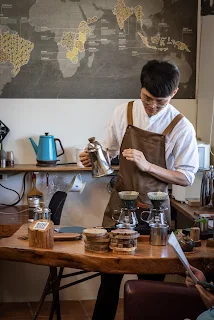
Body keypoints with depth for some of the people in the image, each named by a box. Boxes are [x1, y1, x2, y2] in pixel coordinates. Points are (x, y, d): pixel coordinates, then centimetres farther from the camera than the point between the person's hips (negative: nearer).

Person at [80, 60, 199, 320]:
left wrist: (147, 166, -21)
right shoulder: (123, 112, -2)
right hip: (120, 202, 2)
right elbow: (109, 151, 11)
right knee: (110, 272, 7)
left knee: (151, 279, 9)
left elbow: (186, 177, -9)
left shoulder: (181, 128, -11)